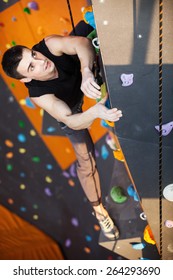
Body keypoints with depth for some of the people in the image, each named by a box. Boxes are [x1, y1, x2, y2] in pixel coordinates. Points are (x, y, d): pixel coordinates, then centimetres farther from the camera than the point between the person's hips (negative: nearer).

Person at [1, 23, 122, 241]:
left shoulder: (49, 45, -36)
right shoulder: (38, 95, -40)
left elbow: (82, 44, -49)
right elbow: (72, 122, -46)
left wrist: (86, 71, -68)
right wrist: (96, 111, -65)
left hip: (85, 79, 3)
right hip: (72, 109, -3)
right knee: (86, 161, 0)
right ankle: (98, 210, 18)